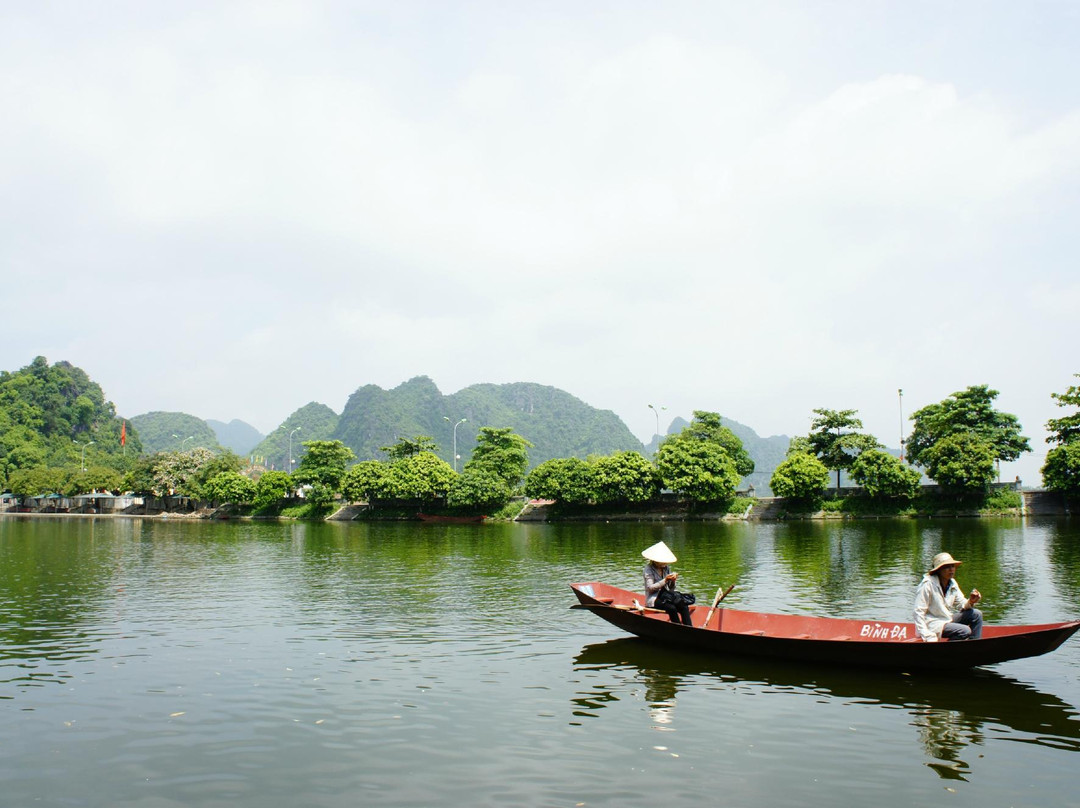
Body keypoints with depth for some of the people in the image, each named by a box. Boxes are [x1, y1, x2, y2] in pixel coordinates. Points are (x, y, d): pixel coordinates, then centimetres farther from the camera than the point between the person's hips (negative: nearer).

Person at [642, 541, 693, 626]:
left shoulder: (666, 568, 13)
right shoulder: (648, 569, -5)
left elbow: (671, 588, 14)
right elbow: (650, 588, -15)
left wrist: (673, 581, -7)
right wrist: (665, 580, -20)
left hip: (666, 596, 6)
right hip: (653, 599, -6)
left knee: (684, 606, -23)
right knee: (671, 608, -34)